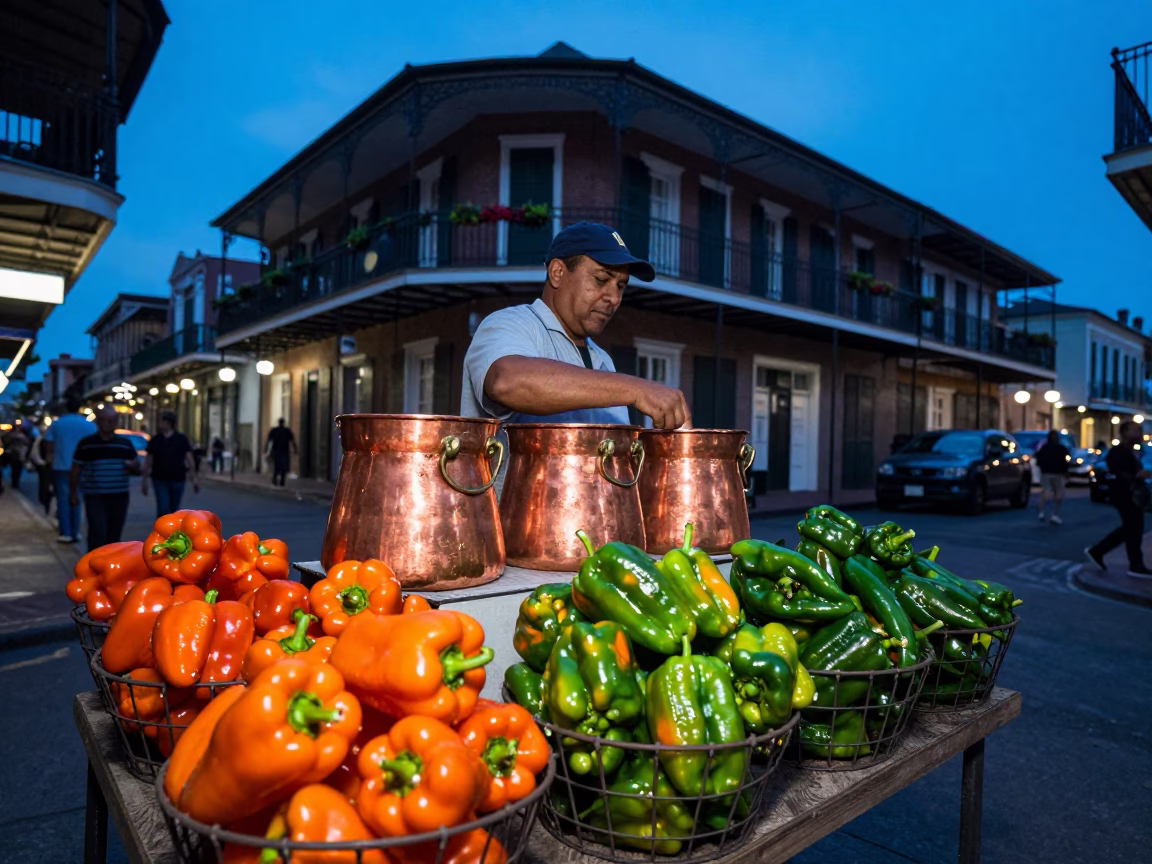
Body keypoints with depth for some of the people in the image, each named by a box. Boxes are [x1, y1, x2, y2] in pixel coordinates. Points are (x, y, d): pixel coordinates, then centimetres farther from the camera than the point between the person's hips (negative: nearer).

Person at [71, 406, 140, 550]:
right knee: (98, 533, -12)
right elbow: (76, 470, 5)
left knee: (113, 536, 9)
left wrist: (133, 465, -10)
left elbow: (137, 469, 13)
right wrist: (73, 493, 1)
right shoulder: (86, 443, 1)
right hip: (95, 497, -3)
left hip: (119, 497, 3)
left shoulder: (125, 443, 8)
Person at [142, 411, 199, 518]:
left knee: (174, 511, 9)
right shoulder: (155, 440, 3)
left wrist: (195, 478, -8)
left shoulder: (182, 439, 1)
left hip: (178, 480, 0)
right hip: (160, 480, 0)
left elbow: (189, 459, -2)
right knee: (163, 510, -11)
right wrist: (144, 481, 7)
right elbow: (148, 461, 8)